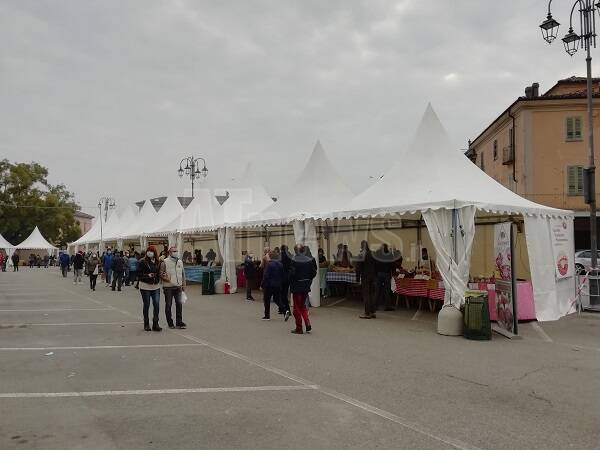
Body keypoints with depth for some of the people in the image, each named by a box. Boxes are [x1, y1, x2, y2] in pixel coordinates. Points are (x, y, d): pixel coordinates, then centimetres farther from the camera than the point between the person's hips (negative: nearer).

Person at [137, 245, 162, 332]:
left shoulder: (157, 262, 6)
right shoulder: (142, 262, -6)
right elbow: (139, 274, -6)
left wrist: (158, 278, -1)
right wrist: (147, 275, -19)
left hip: (156, 286, 3)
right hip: (145, 286, -3)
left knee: (157, 305, -2)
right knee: (146, 305, 7)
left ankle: (155, 324, 8)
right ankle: (146, 324, 20)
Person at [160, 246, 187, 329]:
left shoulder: (180, 262, 10)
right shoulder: (165, 262, -6)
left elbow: (183, 274, 17)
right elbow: (161, 274, -7)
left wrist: (183, 284, 14)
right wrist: (165, 278, -25)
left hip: (178, 286, 4)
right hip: (168, 287, -4)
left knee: (179, 304, 1)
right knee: (168, 305, 5)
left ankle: (179, 322, 8)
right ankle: (170, 323, 16)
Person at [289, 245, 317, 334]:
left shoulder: (294, 260, -15)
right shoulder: (310, 260, -3)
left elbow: (292, 273, -17)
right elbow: (313, 273, 0)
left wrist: (291, 284, -1)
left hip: (297, 286, -4)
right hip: (306, 286, 4)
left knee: (297, 307, 7)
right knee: (303, 305, 21)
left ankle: (299, 328, 11)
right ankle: (307, 324, 7)